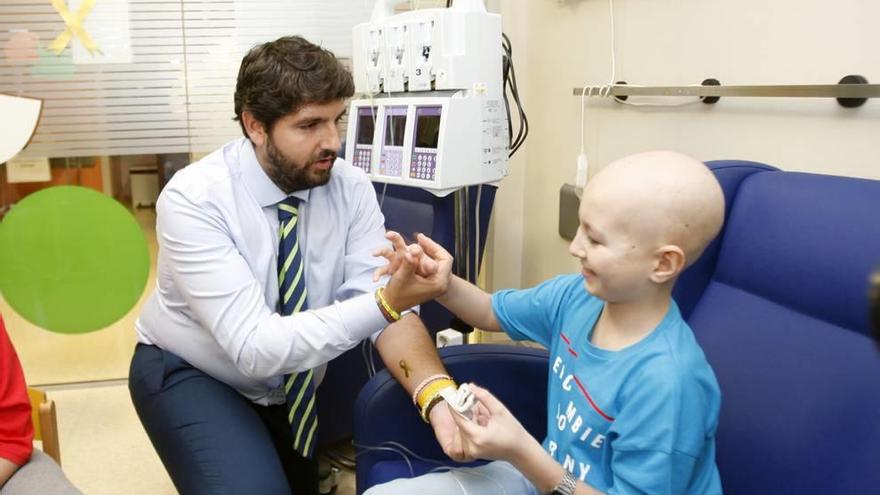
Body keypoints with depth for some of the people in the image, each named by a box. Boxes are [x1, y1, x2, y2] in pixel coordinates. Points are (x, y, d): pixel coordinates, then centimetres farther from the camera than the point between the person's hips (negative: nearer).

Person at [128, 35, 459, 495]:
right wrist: (385, 303, -44)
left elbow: (390, 308, -21)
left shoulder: (351, 188, -15)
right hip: (191, 375, -4)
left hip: (295, 383, 4)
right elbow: (255, 345, -34)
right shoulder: (193, 199, -27)